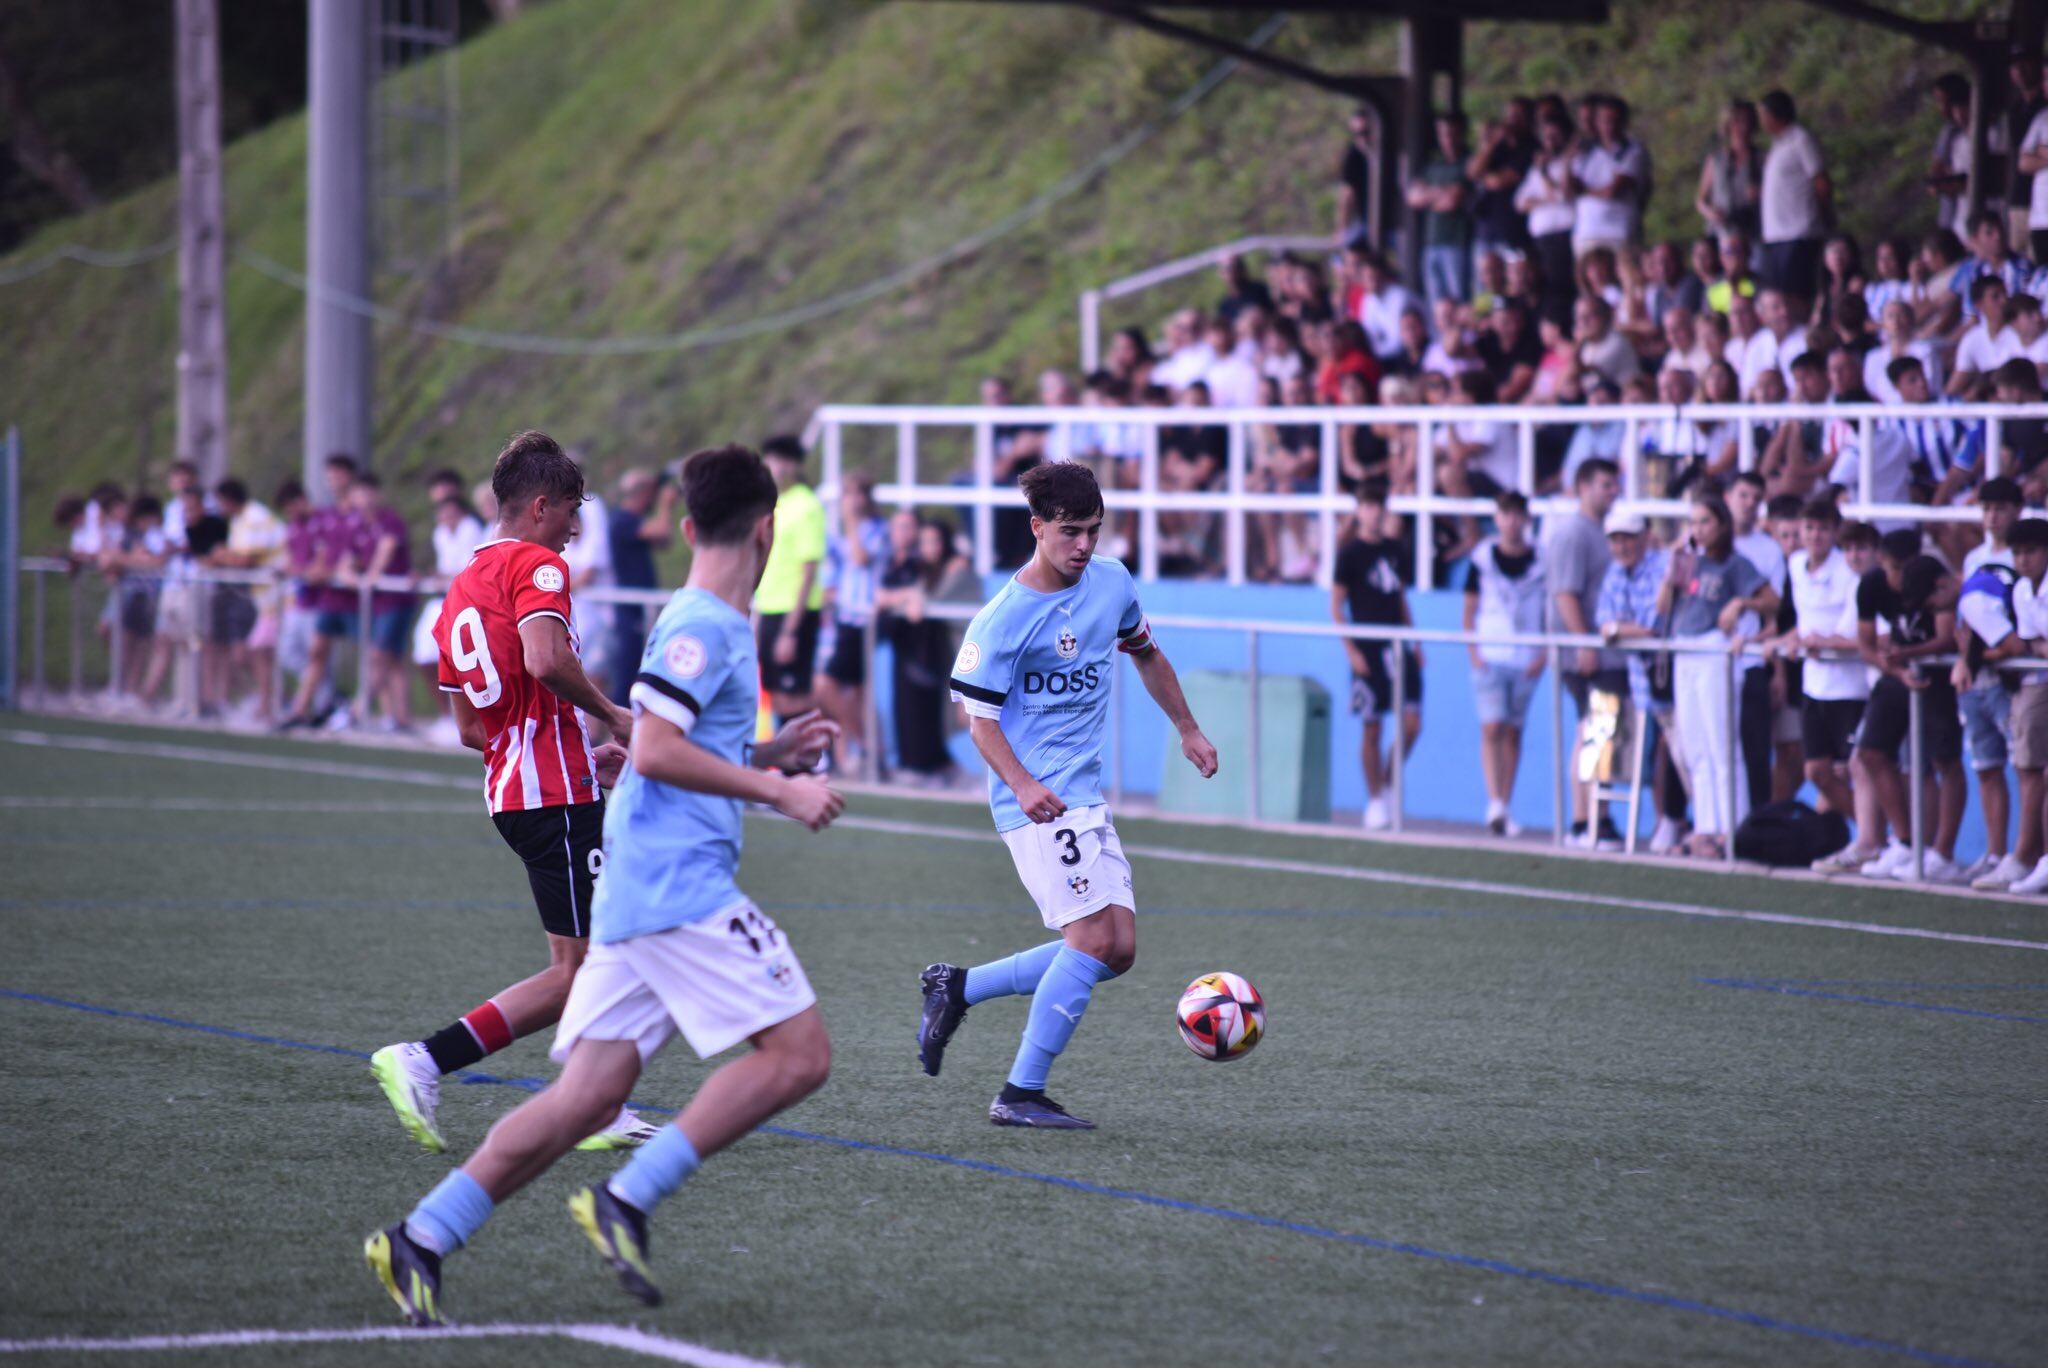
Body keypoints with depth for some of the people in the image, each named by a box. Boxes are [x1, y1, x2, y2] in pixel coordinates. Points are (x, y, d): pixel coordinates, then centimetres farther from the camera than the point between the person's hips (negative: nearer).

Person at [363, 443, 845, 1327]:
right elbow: (655, 750, -19)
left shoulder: (709, 626, 20)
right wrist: (777, 789, -15)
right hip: (679, 886, -10)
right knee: (799, 1054, -9)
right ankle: (626, 1202, -12)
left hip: (639, 890, 10)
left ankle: (423, 1240, -1)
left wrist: (772, 754, 19)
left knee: (588, 1096, 4)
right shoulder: (700, 626, -10)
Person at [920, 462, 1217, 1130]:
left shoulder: (1112, 582, 7)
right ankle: (1021, 1095, -9)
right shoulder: (1003, 619, -13)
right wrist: (1023, 786, -26)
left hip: (1088, 797, 8)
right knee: (1094, 937, -17)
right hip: (1038, 800, -8)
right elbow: (979, 717, -11)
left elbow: (1145, 653, 26)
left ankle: (958, 987, 14)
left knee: (1117, 949, 3)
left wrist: (1188, 730, 29)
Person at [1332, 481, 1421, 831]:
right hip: (1368, 650, -5)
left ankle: (1388, 785, 14)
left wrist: (1415, 642, 14)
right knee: (1372, 730, -1)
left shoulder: (1394, 549, 12)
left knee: (1412, 723, -4)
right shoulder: (1350, 553, -4)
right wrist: (1351, 650, -11)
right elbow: (1336, 607, -5)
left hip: (1398, 645, 5)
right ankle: (1375, 801, 8)